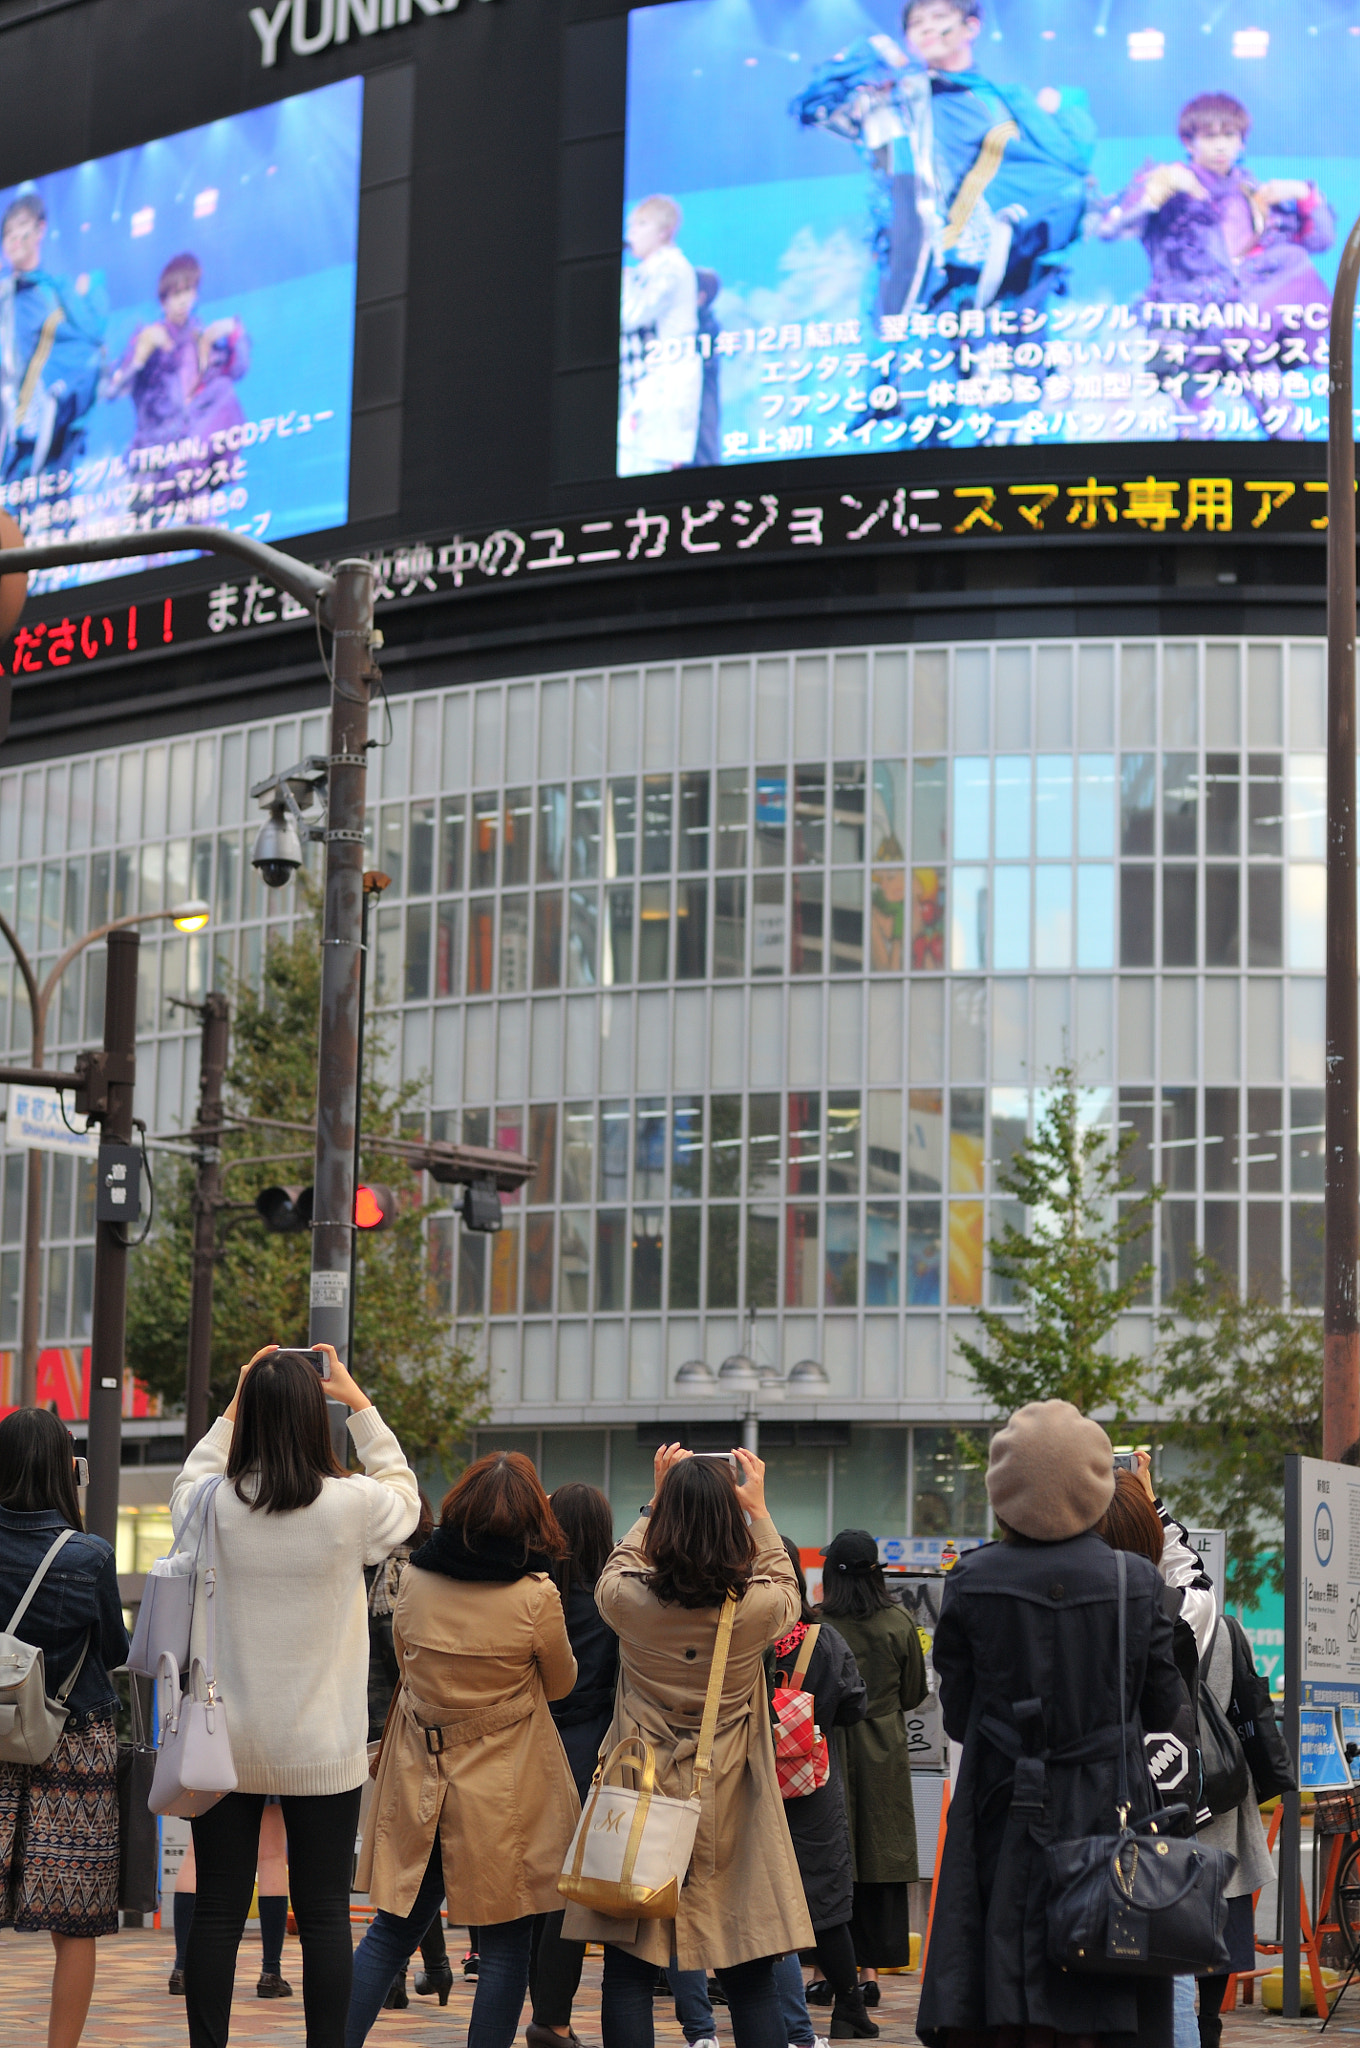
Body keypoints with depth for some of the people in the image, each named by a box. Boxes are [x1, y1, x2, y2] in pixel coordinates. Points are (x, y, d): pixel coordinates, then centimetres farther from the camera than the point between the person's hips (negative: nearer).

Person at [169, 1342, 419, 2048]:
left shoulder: (214, 1505, -8)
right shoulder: (352, 1504, -12)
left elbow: (187, 1483, 19)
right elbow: (404, 1492, 13)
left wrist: (233, 1407, 20)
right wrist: (358, 1403, 18)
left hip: (226, 1745, 1)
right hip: (322, 1747, -1)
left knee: (218, 1911, 8)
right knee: (324, 1914, 5)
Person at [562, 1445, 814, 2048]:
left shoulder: (629, 1598, -12)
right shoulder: (759, 1605, -13)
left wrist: (656, 1499, 22)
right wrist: (759, 1510, 20)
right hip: (730, 1814, 0)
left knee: (628, 1974, 6)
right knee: (750, 1981, 5)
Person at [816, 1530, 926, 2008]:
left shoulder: (816, 1623, -12)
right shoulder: (899, 1624, -4)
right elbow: (914, 1694, 5)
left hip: (828, 1748, -2)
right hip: (883, 1752, 2)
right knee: (880, 1857, 7)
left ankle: (824, 1969, 5)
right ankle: (871, 1969, 7)